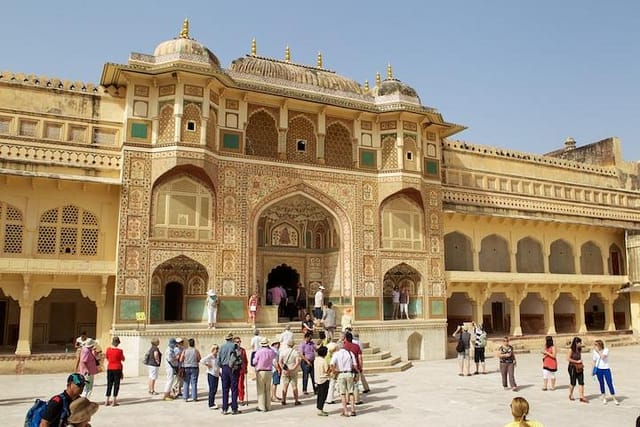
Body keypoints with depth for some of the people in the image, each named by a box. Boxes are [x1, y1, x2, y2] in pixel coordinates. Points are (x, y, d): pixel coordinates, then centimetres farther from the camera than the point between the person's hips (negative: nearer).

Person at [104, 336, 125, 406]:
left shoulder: (108, 349, -3)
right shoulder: (119, 350, -13)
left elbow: (106, 358, 12)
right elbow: (123, 360, -2)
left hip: (109, 368, 4)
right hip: (117, 369, -4)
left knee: (109, 384, 12)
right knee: (116, 384, 4)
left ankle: (107, 401, 14)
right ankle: (114, 401, 4)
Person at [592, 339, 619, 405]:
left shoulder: (606, 350, -10)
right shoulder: (595, 351, -1)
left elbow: (602, 357, -26)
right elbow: (594, 361, 7)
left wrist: (598, 351, -24)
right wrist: (593, 370, 7)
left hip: (606, 369, -2)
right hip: (598, 369, 2)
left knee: (610, 384, -3)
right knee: (601, 384, 8)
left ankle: (614, 398, 7)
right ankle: (604, 398, 20)